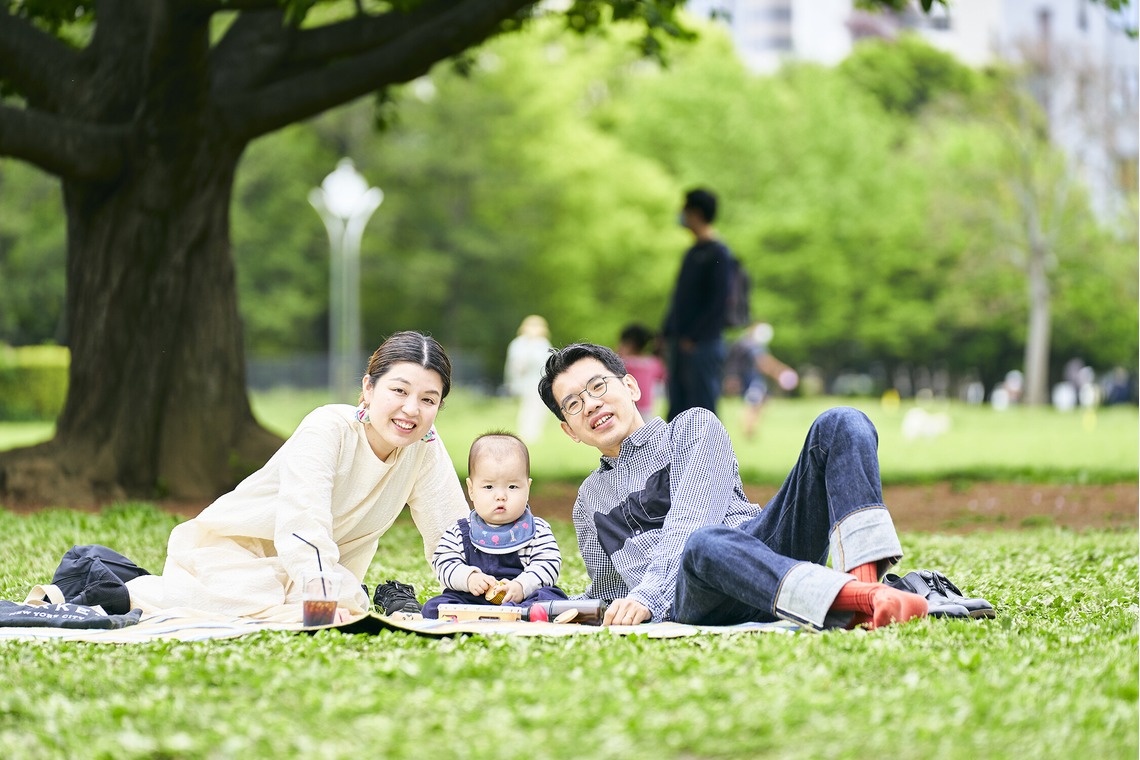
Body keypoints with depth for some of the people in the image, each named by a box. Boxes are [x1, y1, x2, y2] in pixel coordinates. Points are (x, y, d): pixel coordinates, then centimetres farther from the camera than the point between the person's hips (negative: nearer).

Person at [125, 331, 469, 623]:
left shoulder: (425, 447, -8)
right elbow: (304, 522, -35)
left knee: (351, 603, -25)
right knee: (255, 602, -36)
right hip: (230, 544, -6)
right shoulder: (327, 430, -24)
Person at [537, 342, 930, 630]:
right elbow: (606, 591, 41)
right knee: (706, 543, -42)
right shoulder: (589, 500, 34)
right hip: (685, 602, 0)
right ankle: (857, 598, -62)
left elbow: (688, 522, 2)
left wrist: (646, 596, -12)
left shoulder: (692, 427, 20)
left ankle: (864, 581, -48)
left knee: (841, 424, -22)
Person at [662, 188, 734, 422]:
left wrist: (694, 337, -18)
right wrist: (667, 332, 13)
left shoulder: (718, 253, -9)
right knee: (677, 409, 8)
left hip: (702, 346, -9)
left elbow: (719, 303, -15)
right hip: (680, 345, 9)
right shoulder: (692, 253, 17)